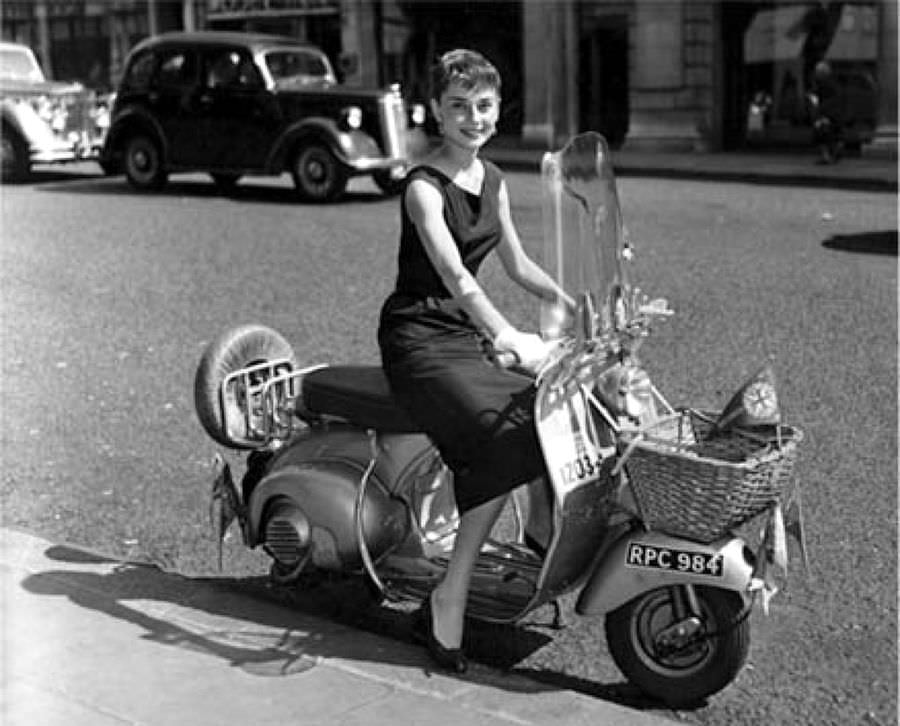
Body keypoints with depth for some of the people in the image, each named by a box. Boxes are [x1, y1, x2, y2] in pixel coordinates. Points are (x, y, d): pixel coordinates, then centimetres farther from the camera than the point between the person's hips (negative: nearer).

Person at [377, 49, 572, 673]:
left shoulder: (492, 180, 12)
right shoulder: (424, 187, -13)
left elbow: (517, 263, 19)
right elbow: (454, 274, -28)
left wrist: (572, 303, 5)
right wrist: (509, 337, -41)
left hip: (467, 337, 7)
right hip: (419, 340, -7)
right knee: (505, 437, -27)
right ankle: (450, 600, -23)